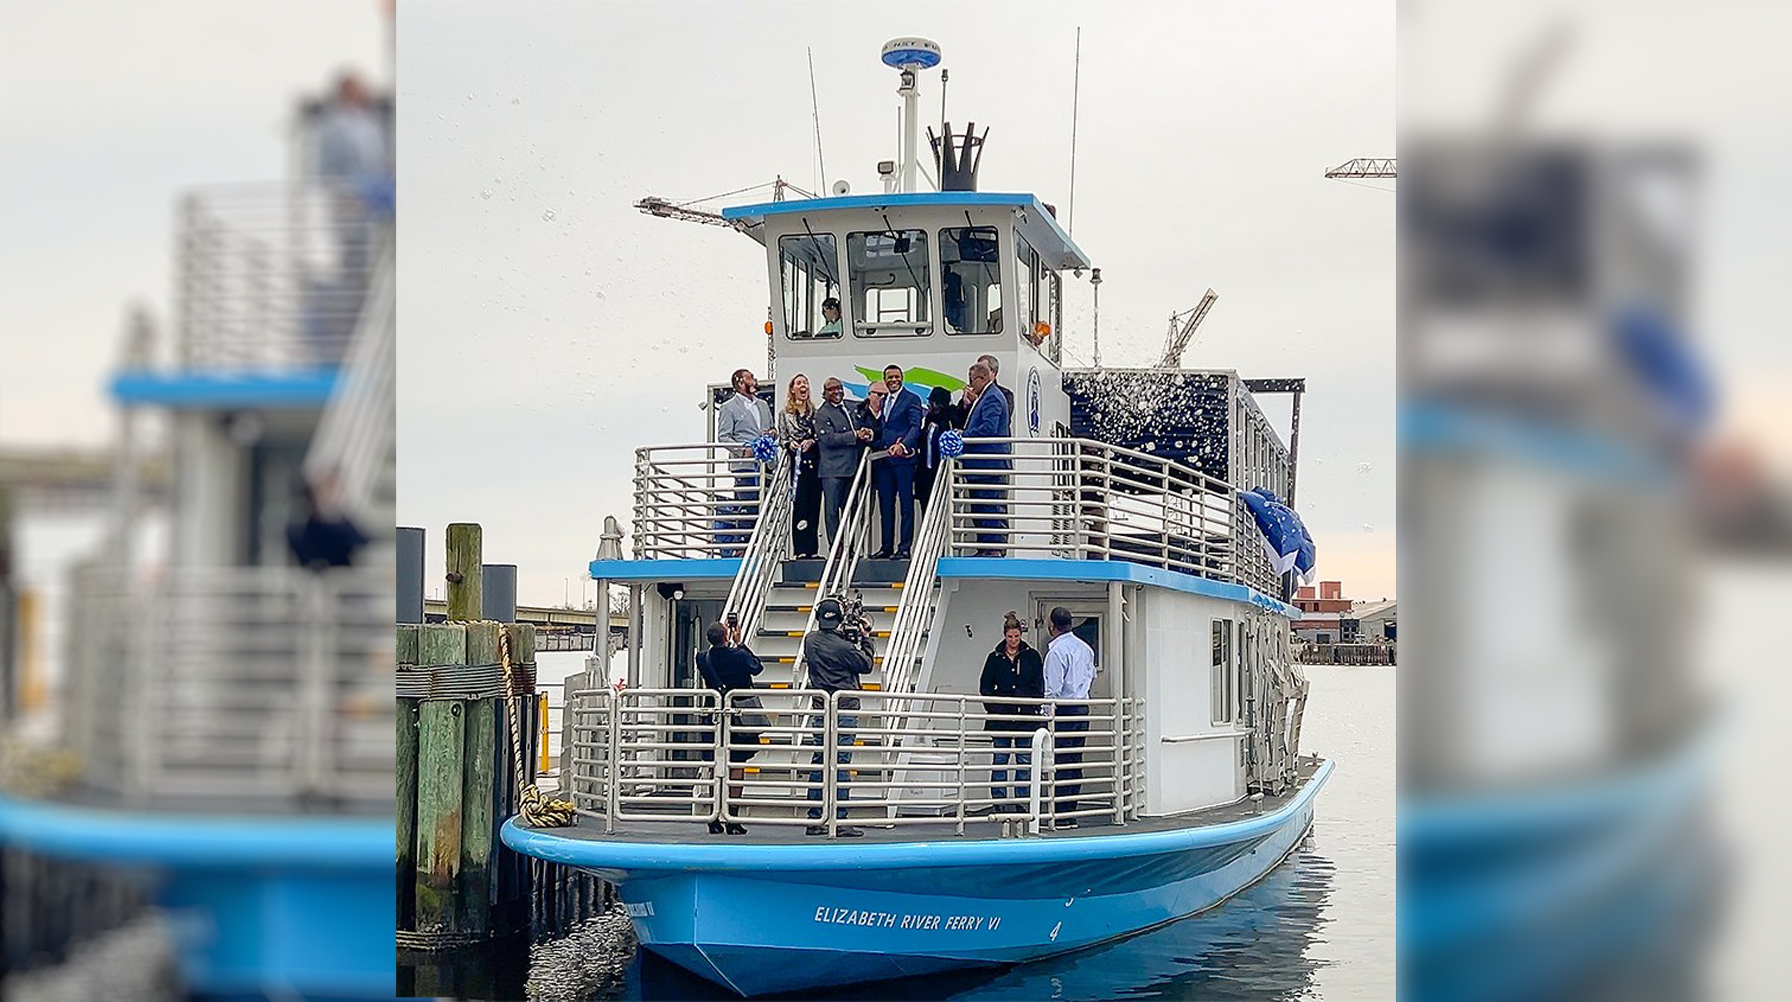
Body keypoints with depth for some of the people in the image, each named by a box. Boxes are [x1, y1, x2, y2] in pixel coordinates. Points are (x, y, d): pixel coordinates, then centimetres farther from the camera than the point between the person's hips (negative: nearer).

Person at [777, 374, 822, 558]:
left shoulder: (815, 412, 12)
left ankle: (812, 550, 6)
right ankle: (801, 550, -7)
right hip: (797, 462, -2)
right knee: (800, 505, -8)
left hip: (814, 462, 2)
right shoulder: (785, 414, 9)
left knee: (814, 505, 2)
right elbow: (782, 438, 7)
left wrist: (812, 441, -10)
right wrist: (789, 443, -14)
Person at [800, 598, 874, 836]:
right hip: (845, 709, -6)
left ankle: (814, 820, 11)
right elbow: (866, 665, -3)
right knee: (841, 764, -5)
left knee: (819, 763, 9)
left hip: (821, 709, 6)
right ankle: (840, 820, -5)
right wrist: (865, 640, 11)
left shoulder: (810, 640, 2)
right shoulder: (844, 647, -16)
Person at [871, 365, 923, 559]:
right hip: (884, 460, 7)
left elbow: (916, 427, -12)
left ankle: (904, 547, -4)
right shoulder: (882, 402, 21)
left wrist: (903, 445, -26)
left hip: (903, 458, -7)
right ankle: (887, 546, 13)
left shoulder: (912, 400, -1)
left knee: (906, 504, -4)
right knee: (885, 505, 8)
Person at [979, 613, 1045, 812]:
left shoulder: (1032, 656, 5)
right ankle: (999, 802, 5)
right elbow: (985, 686, 8)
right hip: (1001, 717, 0)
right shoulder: (995, 657, 5)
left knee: (1025, 761, 2)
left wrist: (1033, 707, -4)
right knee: (999, 760, 1)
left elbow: (1039, 686, 7)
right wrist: (992, 707, -3)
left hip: (1025, 716, 0)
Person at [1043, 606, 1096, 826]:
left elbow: (1053, 688, -14)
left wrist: (1047, 714, -10)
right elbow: (1092, 676, 25)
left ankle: (1061, 816, -8)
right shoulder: (1085, 648, 12)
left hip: (1064, 710, -8)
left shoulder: (1056, 651, -12)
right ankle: (1071, 814, 12)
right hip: (1083, 708, 8)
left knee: (1061, 764, -7)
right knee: (1075, 763, 10)